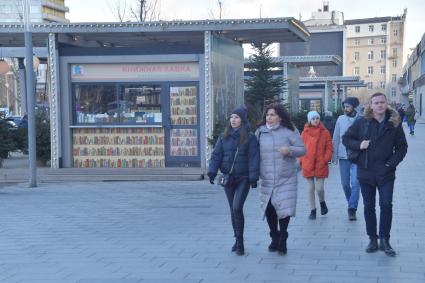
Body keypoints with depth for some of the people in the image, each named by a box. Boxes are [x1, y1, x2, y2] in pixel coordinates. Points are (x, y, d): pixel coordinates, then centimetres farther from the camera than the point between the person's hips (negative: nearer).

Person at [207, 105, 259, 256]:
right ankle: (238, 240, 23)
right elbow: (216, 155, 4)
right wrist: (212, 172, -9)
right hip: (227, 178, 4)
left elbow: (253, 158, -7)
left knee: (237, 208, -15)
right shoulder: (224, 137, 6)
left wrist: (253, 178, -13)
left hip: (243, 178, -4)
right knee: (233, 209, 11)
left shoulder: (250, 137, -4)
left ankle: (240, 241, -3)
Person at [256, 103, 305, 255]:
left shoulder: (289, 131, -2)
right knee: (268, 209, 6)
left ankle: (282, 239, 12)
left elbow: (302, 149, -1)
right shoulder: (260, 131, 4)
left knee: (284, 208, -6)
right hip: (266, 179, 3)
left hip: (286, 178, -2)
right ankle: (274, 237, 27)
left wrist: (289, 150, -20)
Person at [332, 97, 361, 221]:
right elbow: (336, 138, 6)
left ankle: (352, 209, -4)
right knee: (345, 184, 11)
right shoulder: (341, 119, 2)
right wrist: (334, 156, 4)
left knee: (355, 183, -9)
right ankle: (351, 204, 31)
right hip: (343, 156, 3)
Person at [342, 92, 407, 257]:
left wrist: (392, 163, -7)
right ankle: (372, 239, 19)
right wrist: (359, 145, -11)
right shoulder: (362, 123, 0)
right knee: (369, 206, 8)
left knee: (386, 205, -8)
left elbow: (402, 147, 5)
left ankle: (385, 240, 3)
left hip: (385, 173, -1)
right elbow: (346, 138, 7)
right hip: (366, 172, 1)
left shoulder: (394, 124, 0)